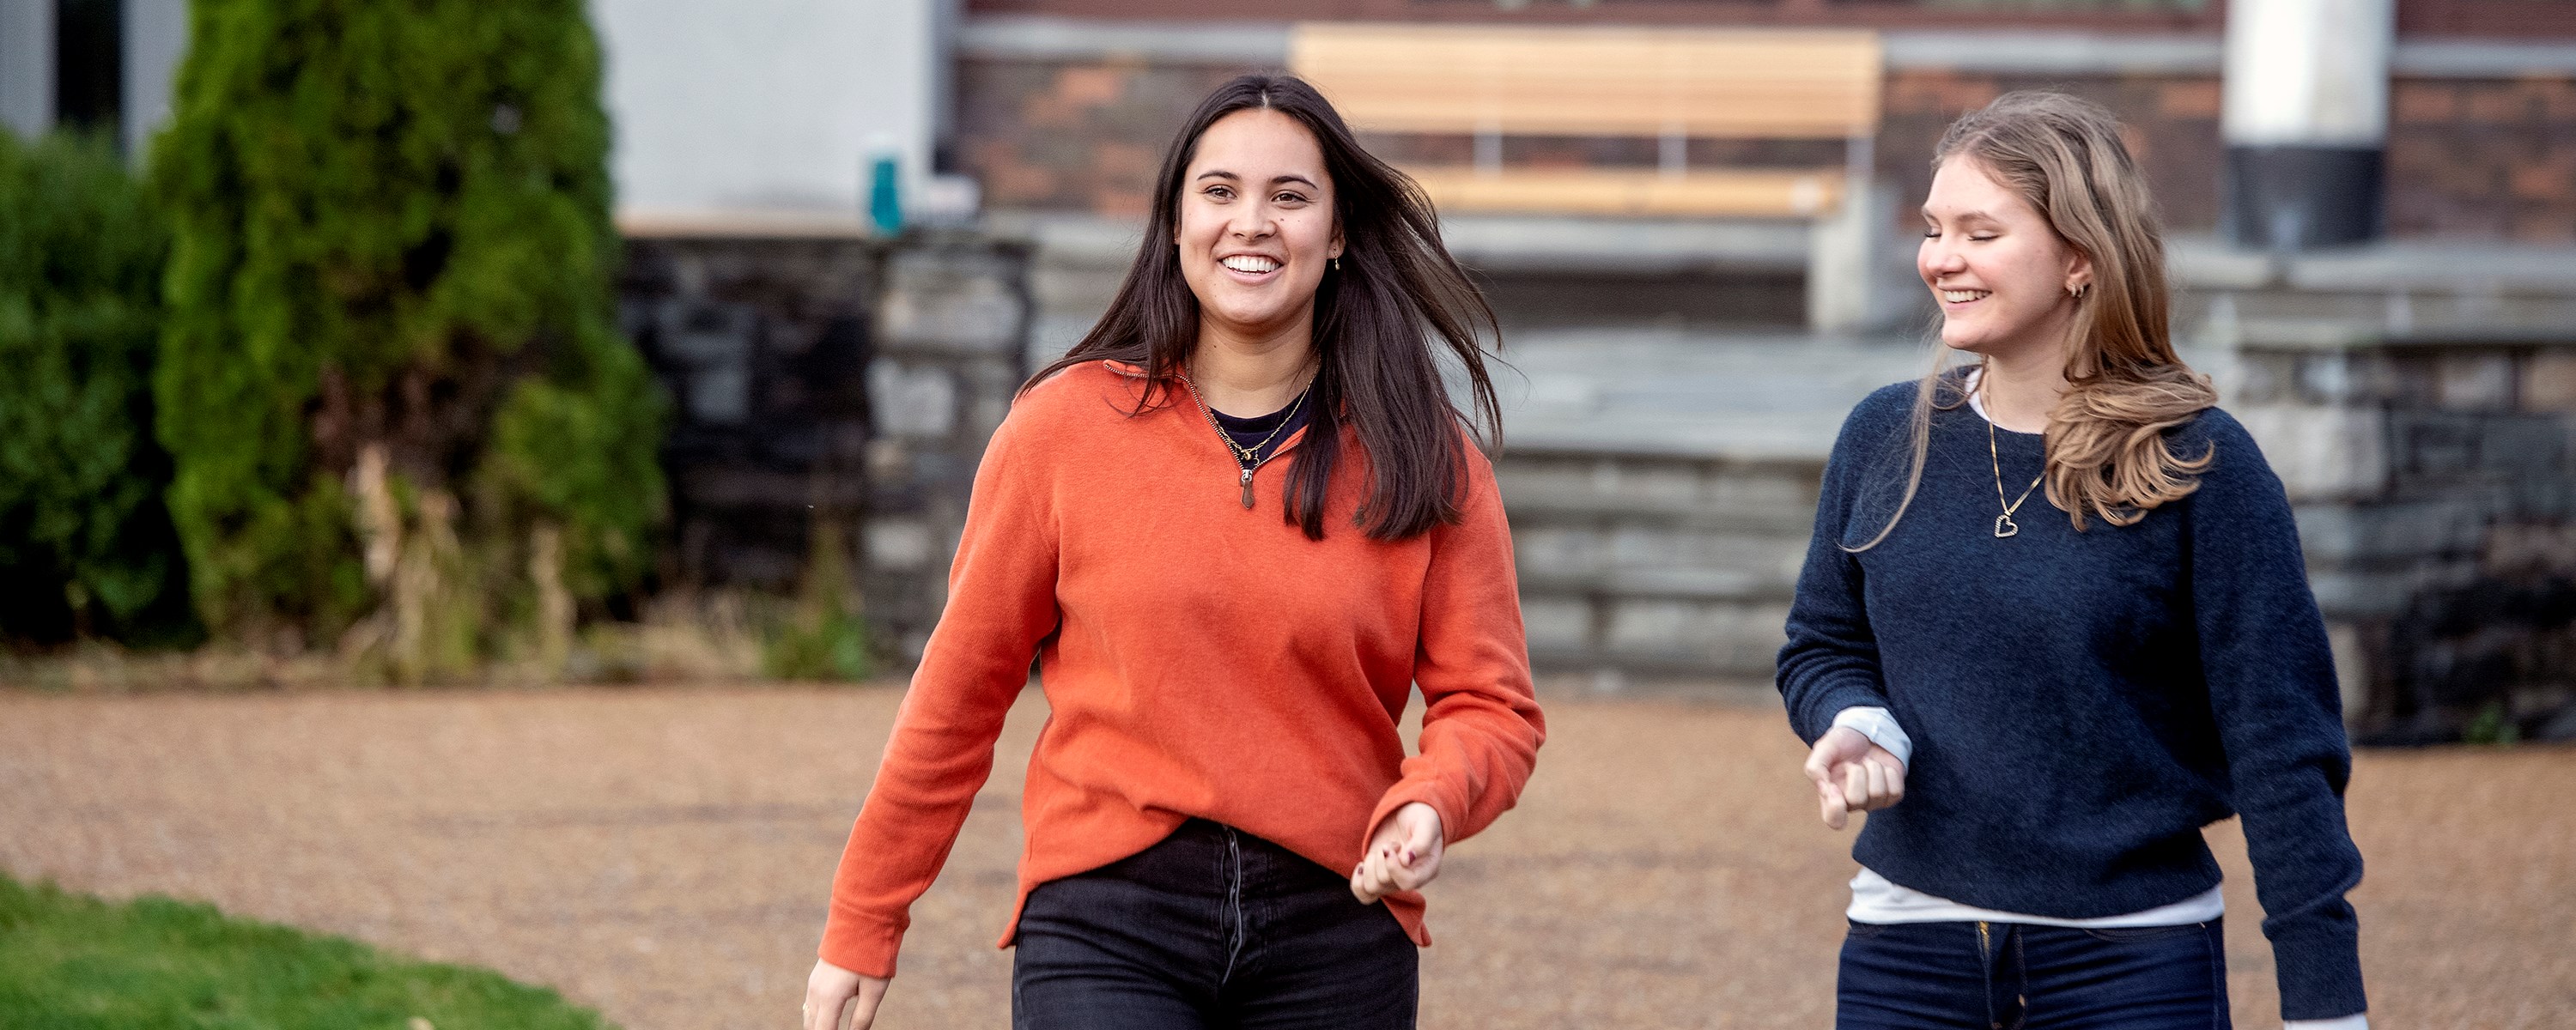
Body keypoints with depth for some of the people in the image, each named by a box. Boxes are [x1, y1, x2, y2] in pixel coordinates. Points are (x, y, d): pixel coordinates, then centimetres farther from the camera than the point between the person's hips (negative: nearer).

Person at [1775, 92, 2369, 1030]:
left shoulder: (2199, 465, -9)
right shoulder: (1885, 439, 3)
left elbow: (2282, 747, -7)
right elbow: (1823, 646, 17)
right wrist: (1858, 723, -7)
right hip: (1904, 949, 4)